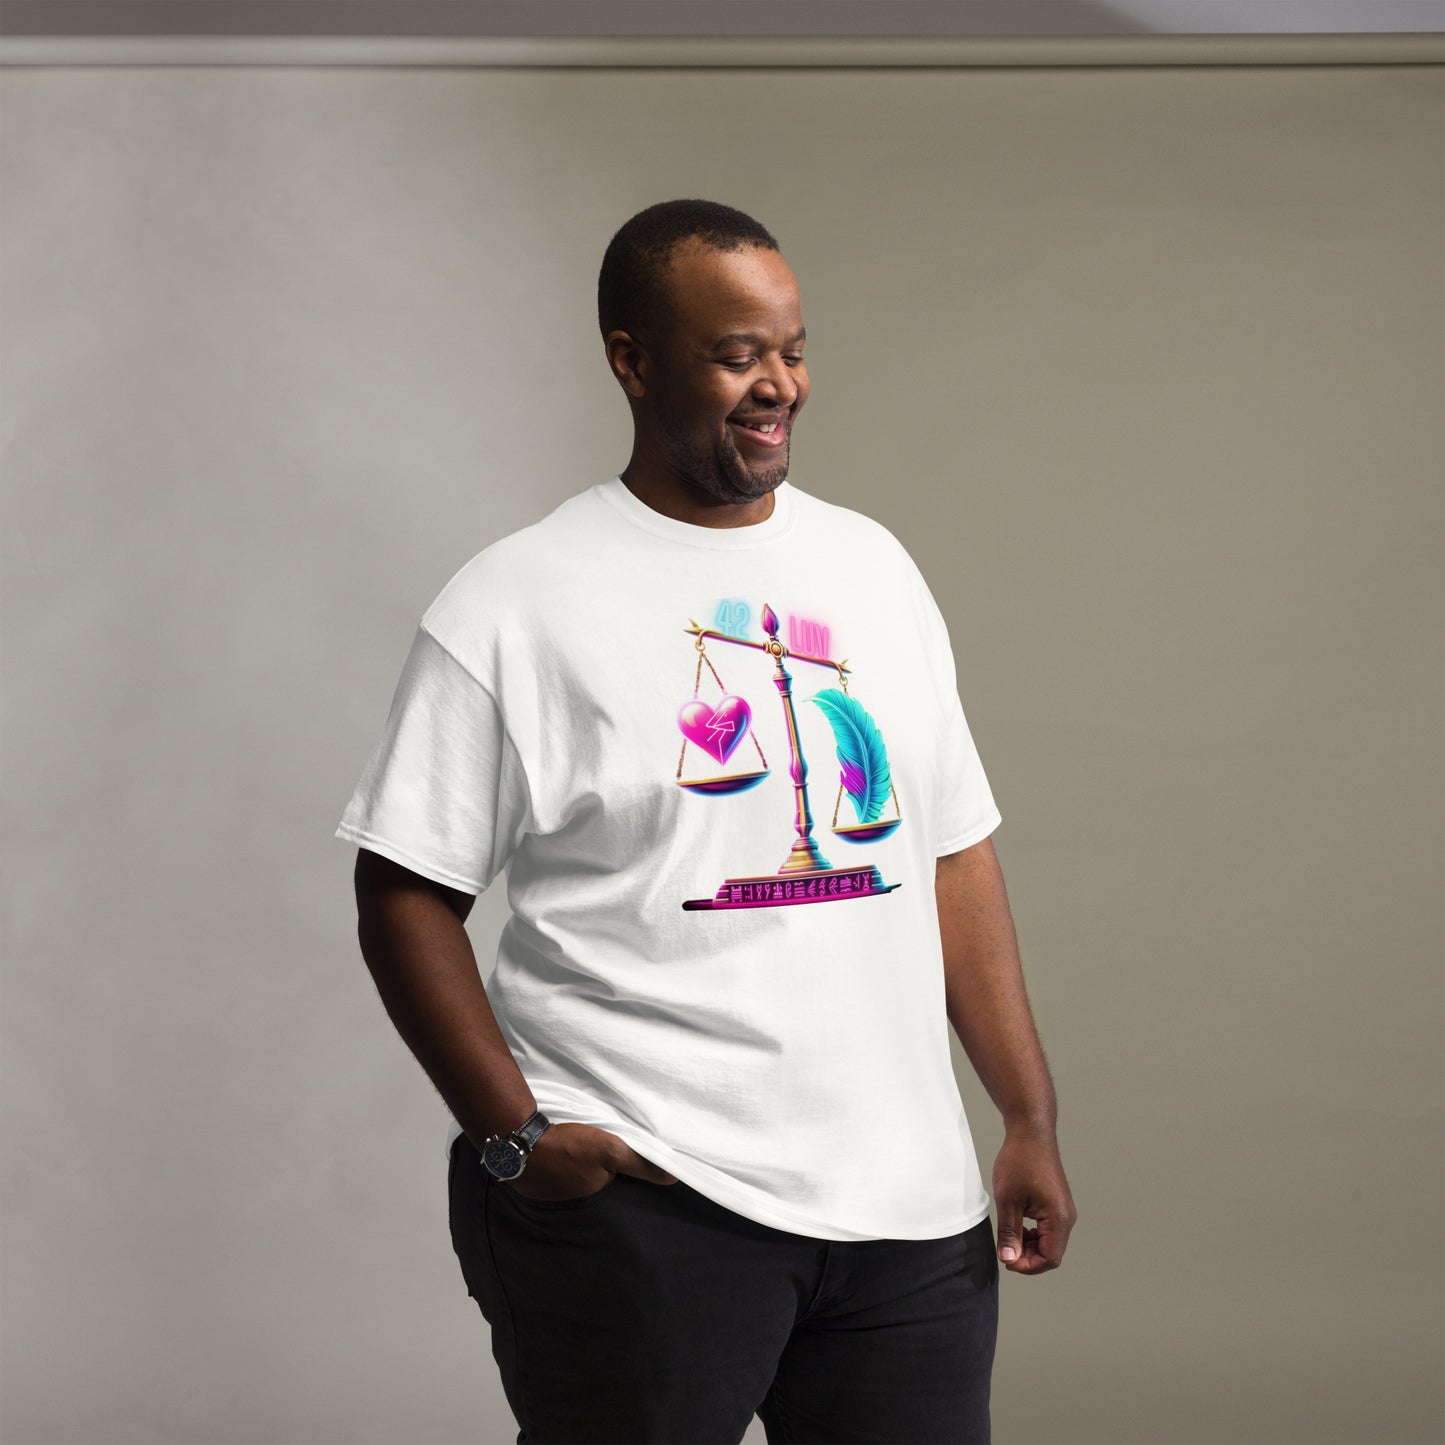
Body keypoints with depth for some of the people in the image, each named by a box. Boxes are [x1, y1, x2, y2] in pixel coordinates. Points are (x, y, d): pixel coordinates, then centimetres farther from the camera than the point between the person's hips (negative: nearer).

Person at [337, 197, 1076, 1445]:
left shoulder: (872, 566, 13)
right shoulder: (516, 605, -4)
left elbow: (956, 853, 14)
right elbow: (405, 898, -5)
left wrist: (1031, 1121, 8)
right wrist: (516, 1138, -13)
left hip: (909, 1201, 5)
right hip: (641, 1200, -5)